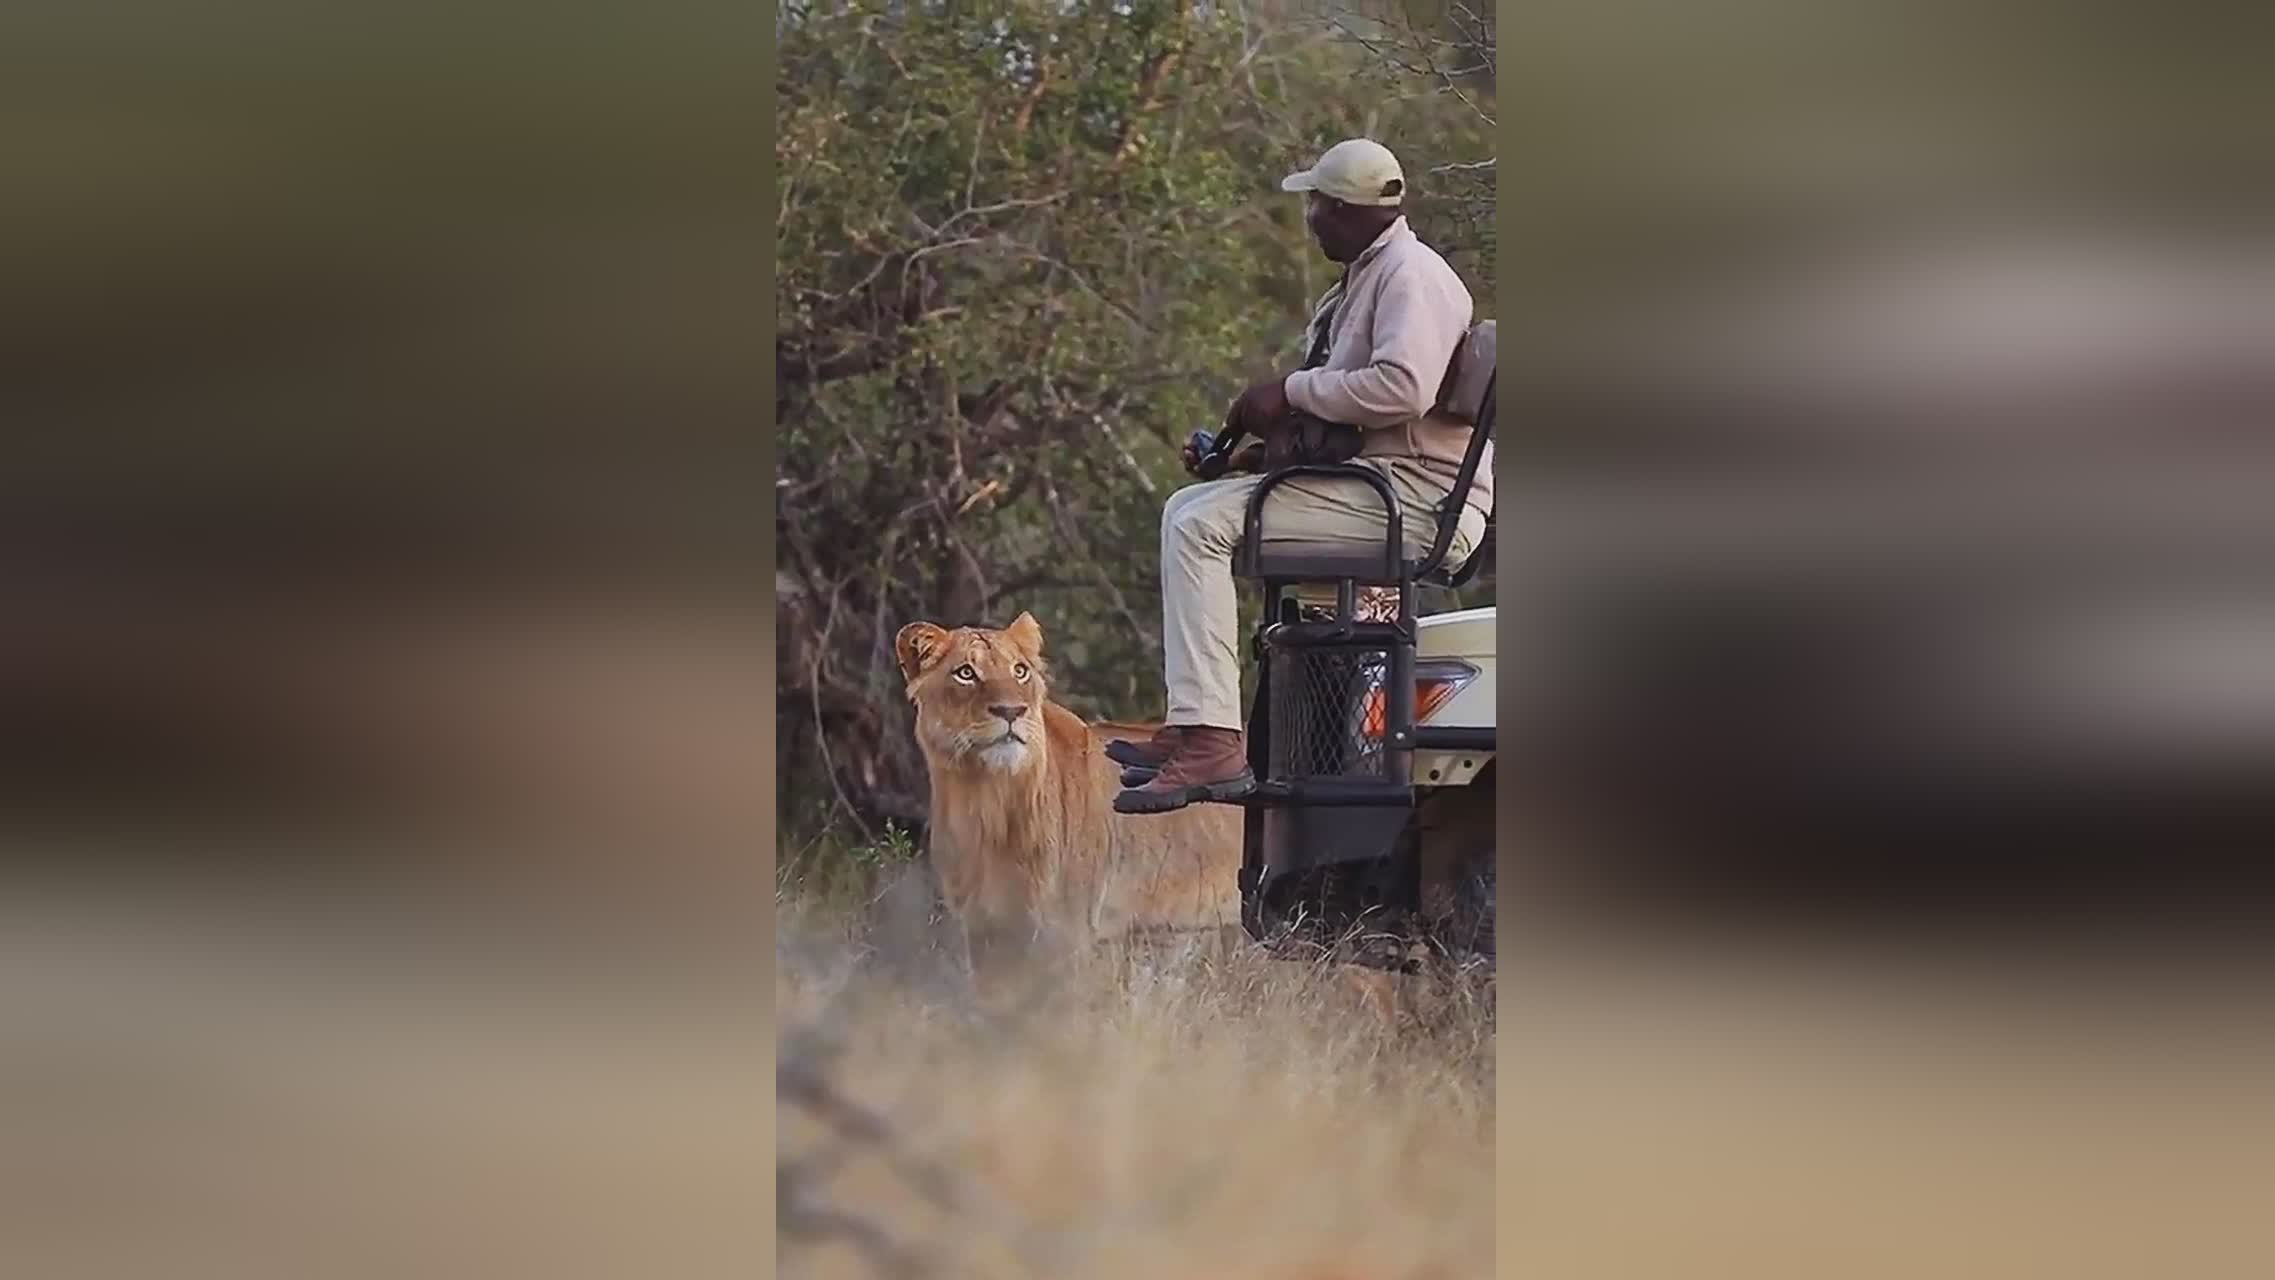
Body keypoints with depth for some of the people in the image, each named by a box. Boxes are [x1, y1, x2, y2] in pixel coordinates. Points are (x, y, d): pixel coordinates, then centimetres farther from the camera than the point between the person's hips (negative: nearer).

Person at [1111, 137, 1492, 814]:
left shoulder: (1410, 273, -11)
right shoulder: (1362, 281, 23)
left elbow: (1403, 386, -27)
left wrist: (1292, 391, -17)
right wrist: (1265, 451, 11)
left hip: (1418, 498, -11)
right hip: (1373, 484, 11)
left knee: (1202, 524, -20)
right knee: (1186, 509, 13)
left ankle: (1211, 741, -27)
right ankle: (1190, 725, 5)